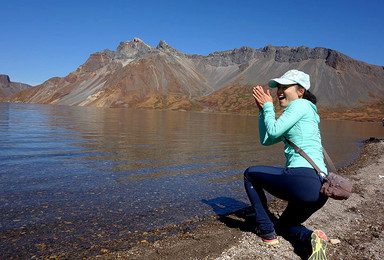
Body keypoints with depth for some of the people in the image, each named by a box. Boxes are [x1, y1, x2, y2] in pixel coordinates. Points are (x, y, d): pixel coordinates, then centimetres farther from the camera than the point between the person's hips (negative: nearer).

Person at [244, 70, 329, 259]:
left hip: (303, 178, -10)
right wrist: (262, 109, 20)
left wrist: (268, 106, 5)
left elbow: (273, 131, -11)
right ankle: (312, 238, -2)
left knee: (250, 174, 12)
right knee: (283, 227, 29)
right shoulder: (296, 114, 25)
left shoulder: (301, 105, -2)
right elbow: (265, 140, 23)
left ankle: (266, 230, 11)